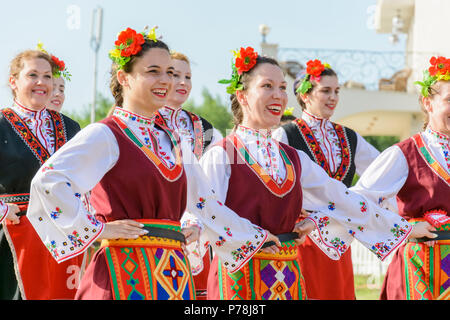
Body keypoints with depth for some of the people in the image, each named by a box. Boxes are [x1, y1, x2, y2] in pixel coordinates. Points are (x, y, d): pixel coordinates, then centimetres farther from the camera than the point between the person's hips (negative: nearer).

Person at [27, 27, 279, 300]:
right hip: (126, 274, -7)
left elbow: (205, 203, 28)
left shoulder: (174, 142, 18)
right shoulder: (106, 135, -5)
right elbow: (47, 180, -19)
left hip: (174, 275, 7)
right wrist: (97, 229, -15)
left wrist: (254, 236, 31)